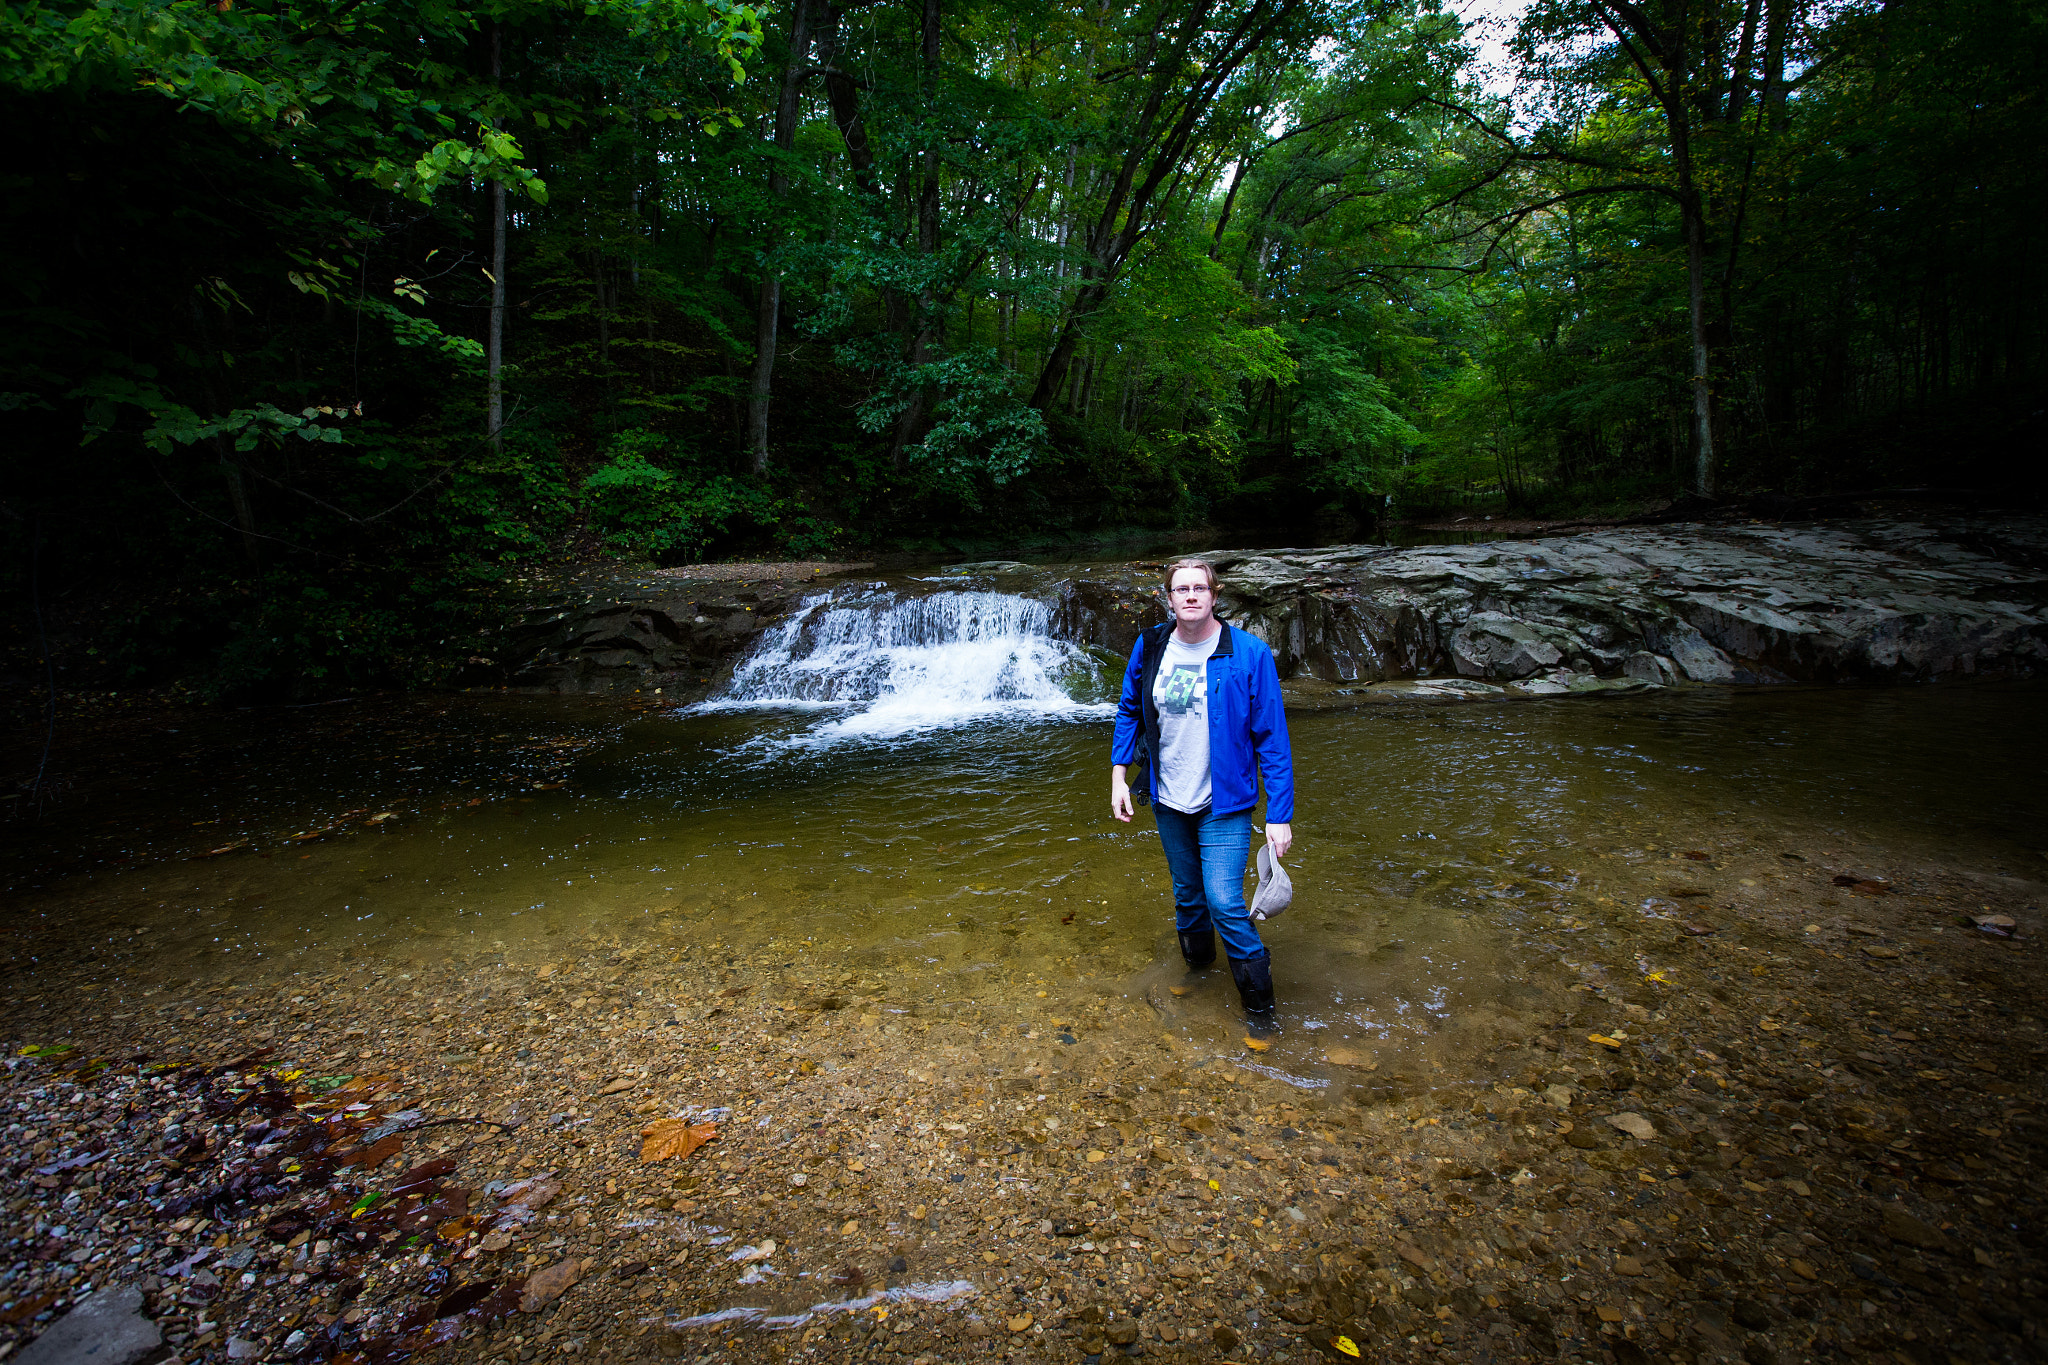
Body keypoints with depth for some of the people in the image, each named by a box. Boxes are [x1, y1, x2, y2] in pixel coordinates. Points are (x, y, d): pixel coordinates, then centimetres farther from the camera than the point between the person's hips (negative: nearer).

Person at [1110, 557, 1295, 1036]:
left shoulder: (1249, 653, -14)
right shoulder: (1149, 648, -3)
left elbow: (1272, 738, -12)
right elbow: (1129, 711, 11)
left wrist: (1280, 815, -14)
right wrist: (1118, 776, 4)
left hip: (1223, 804, -4)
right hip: (1169, 802, 4)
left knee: (1225, 903, -9)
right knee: (1187, 895, 19)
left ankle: (1259, 1004, 13)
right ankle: (1196, 971, 45)